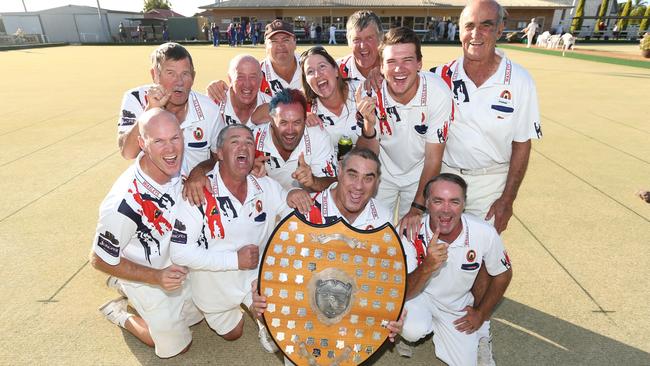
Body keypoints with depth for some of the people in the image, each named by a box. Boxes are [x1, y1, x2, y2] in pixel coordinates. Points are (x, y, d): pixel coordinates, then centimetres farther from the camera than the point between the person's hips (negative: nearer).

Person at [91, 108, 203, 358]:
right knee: (177, 347, 15)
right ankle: (120, 314, 31)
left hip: (177, 266, 6)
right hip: (148, 279, -6)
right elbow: (100, 260, -22)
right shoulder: (124, 203, -39)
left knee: (196, 316, 31)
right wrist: (157, 277, -29)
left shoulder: (180, 165, -22)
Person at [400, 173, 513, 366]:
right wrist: (427, 267, -47)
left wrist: (481, 314, 5)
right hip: (418, 297, -3)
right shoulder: (410, 233, -30)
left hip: (458, 306, 3)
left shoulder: (485, 233, -24)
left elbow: (503, 275, -3)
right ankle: (419, 323, 6)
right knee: (413, 330, -32)